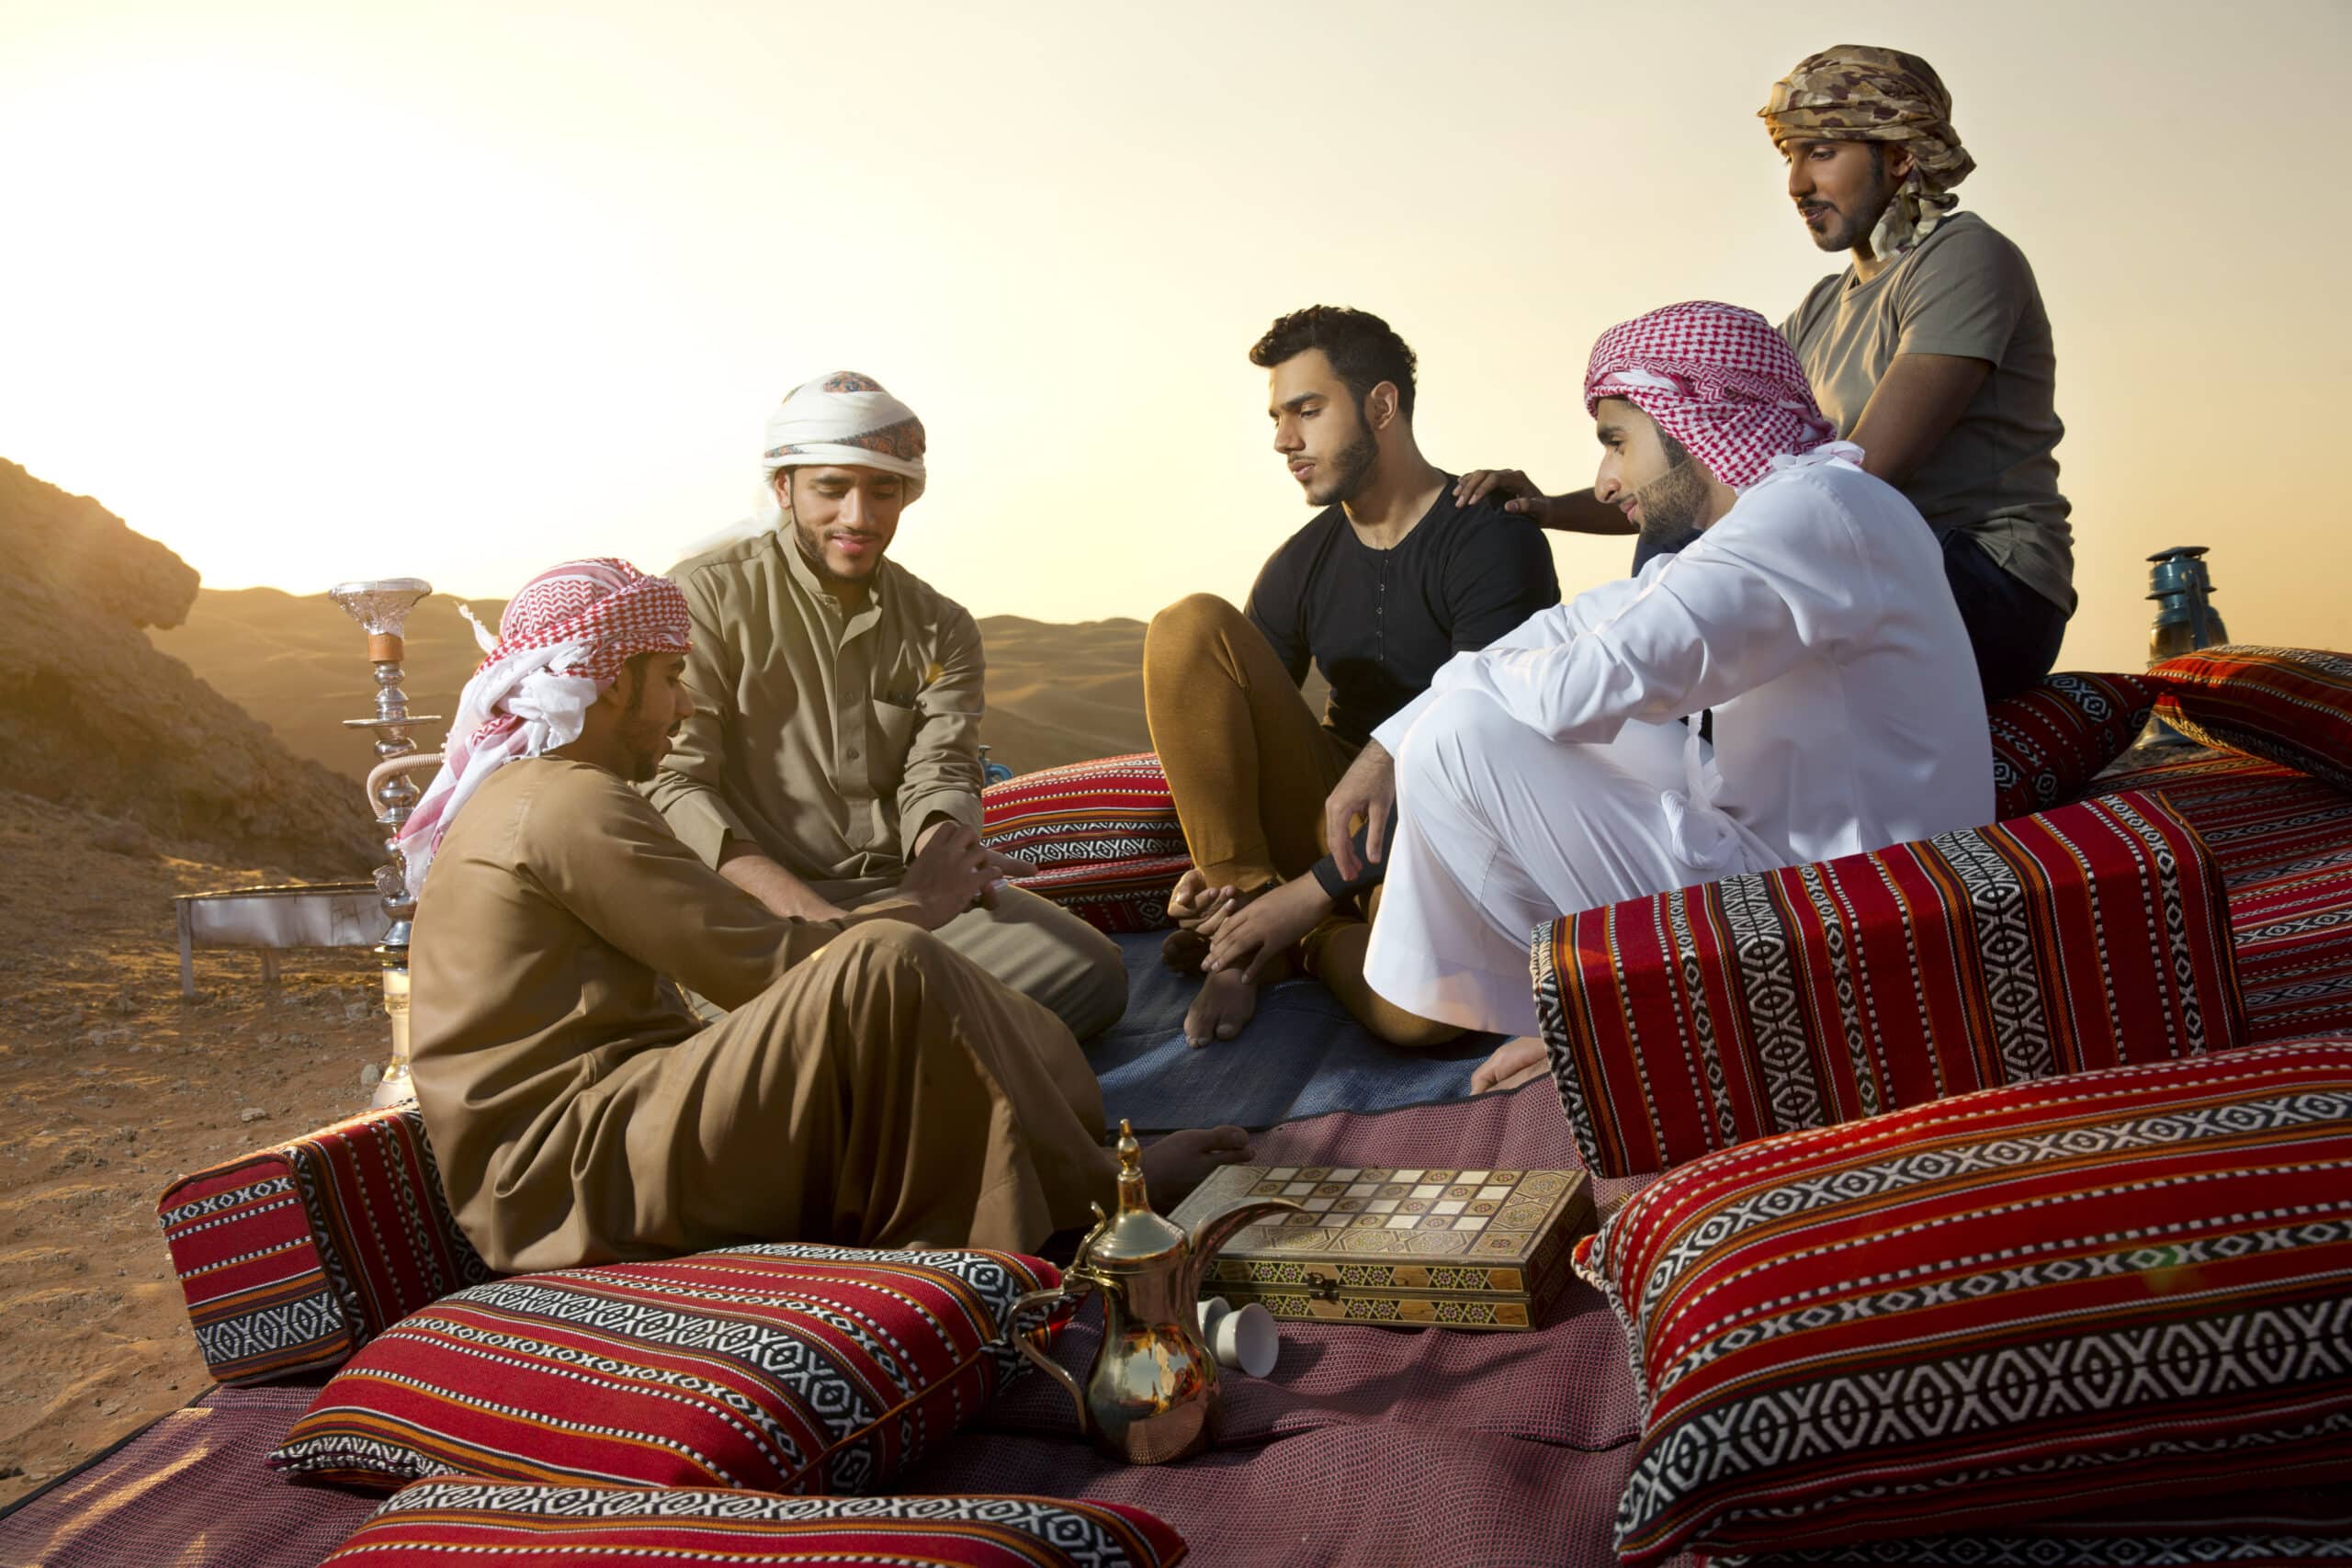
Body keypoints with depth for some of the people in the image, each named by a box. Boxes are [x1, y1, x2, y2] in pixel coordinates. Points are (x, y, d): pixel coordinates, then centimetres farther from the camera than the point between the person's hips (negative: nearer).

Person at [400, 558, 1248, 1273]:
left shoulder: (513, 795, 22)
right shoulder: (572, 804, -13)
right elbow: (762, 966, -15)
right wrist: (916, 906, 0)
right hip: (573, 1176, -11)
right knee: (886, 968, -26)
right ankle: (1091, 1187, -10)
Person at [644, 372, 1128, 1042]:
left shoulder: (942, 628, 15)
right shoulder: (706, 595, 1)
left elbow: (940, 772, 2)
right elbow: (670, 781, -8)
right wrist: (803, 910, -22)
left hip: (903, 889, 5)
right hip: (756, 904, -4)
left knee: (1091, 973, -18)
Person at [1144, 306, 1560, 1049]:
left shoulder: (1493, 541, -12)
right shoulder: (1300, 566, 6)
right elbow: (1232, 715, 9)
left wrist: (1315, 892, -22)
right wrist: (1213, 867, -11)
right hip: (1335, 812, 5)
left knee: (1418, 1005, -40)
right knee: (1190, 627, -17)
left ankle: (1315, 937, -4)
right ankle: (1245, 898, -14)